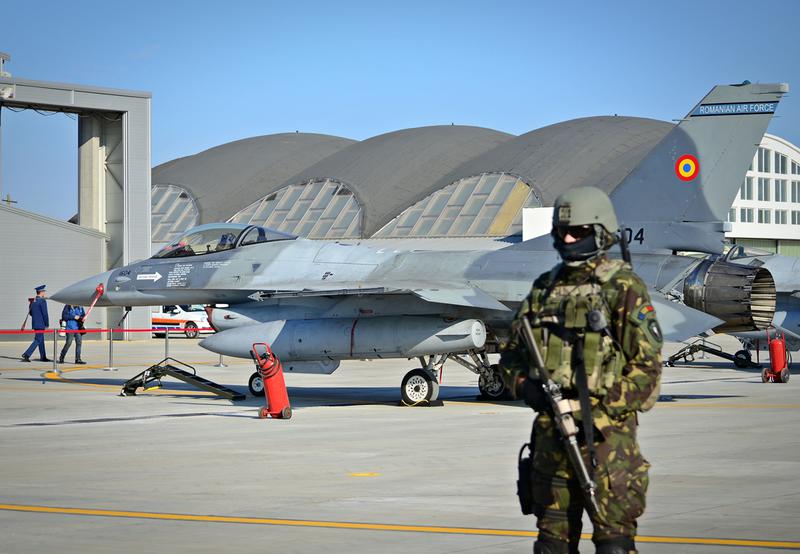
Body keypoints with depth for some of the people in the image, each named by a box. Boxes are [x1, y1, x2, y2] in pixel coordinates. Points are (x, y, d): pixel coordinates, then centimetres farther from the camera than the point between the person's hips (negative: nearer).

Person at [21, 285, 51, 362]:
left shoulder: (33, 301, 9)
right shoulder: (42, 301, -15)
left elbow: (30, 313, 16)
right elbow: (45, 314, -16)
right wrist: (47, 324, -8)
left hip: (34, 324, 8)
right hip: (41, 324, -8)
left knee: (41, 340, 15)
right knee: (38, 340, -6)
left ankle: (43, 357, 19)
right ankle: (27, 354, -16)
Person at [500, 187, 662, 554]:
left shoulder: (624, 288, -5)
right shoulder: (545, 288, 14)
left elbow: (646, 366, -9)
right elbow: (511, 353, 17)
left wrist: (595, 411, -15)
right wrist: (526, 386, -4)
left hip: (605, 433, -6)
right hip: (551, 435, 6)